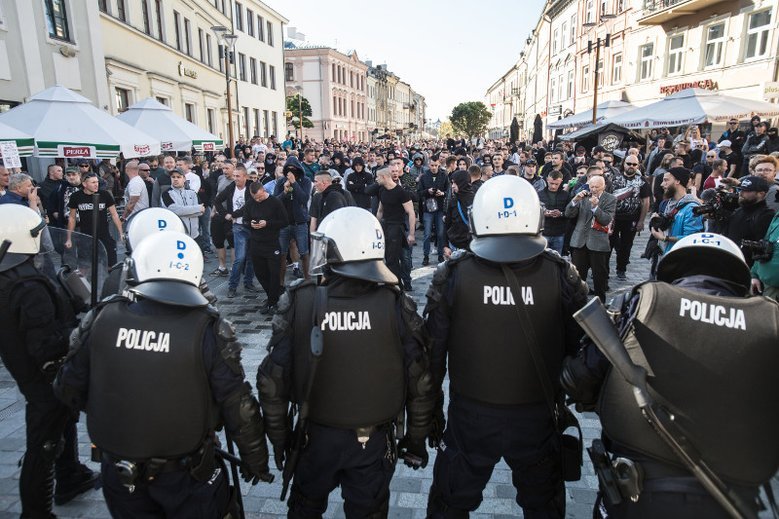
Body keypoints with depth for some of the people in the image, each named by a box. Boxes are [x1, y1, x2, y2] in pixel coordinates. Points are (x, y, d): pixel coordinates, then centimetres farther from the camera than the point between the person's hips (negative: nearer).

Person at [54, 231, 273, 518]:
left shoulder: (101, 318, -13)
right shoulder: (209, 329, -21)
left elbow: (69, 389, 0)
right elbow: (238, 407, -16)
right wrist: (255, 459, 0)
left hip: (119, 473, 3)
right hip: (187, 474, -3)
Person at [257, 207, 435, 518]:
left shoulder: (298, 302, -18)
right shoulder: (397, 305, -16)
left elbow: (273, 379, -12)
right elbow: (420, 384, -11)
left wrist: (278, 437, 4)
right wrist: (417, 440, 5)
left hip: (316, 437, 0)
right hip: (374, 441, 0)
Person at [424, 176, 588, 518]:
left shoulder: (453, 274, -16)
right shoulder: (561, 274, -13)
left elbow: (433, 350, -10)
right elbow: (577, 348, -5)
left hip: (470, 416, -1)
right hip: (537, 417, 2)